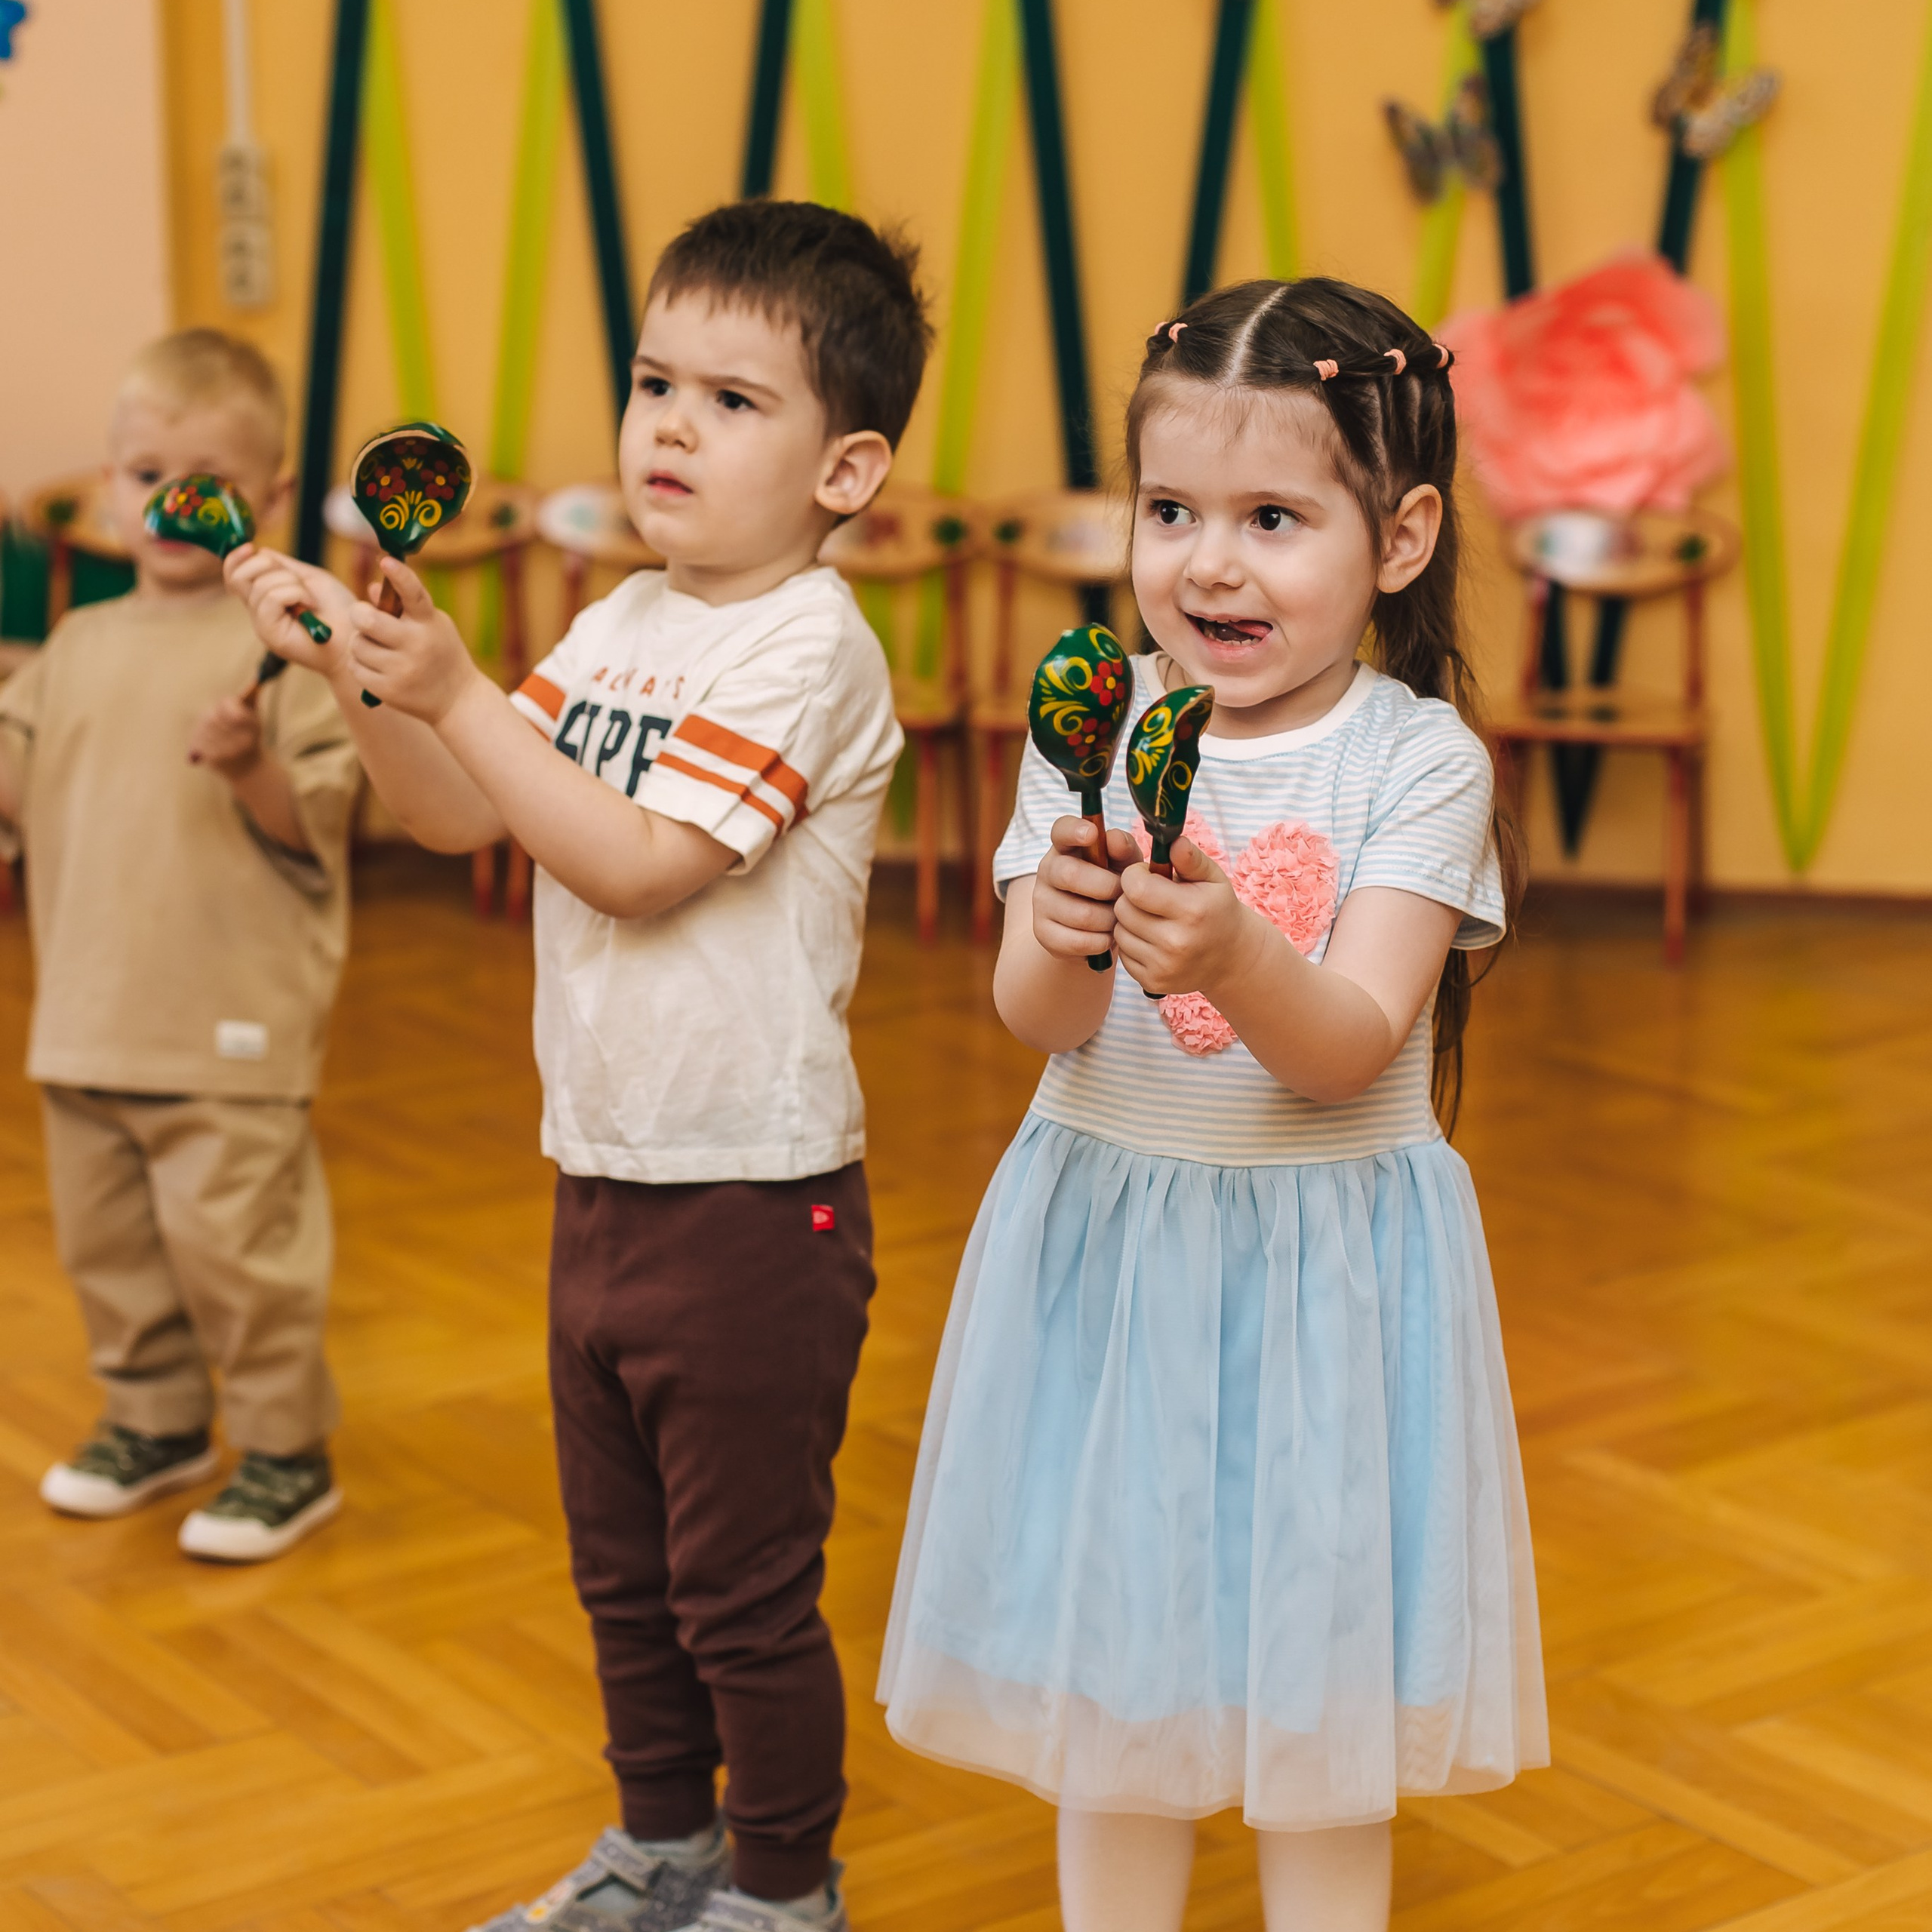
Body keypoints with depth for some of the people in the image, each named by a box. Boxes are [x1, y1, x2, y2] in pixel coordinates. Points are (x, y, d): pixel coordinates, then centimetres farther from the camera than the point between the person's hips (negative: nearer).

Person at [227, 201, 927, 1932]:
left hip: (754, 1199, -8)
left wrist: (457, 693, -23)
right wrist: (361, 670, -3)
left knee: (744, 1584, 5)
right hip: (604, 1180, 8)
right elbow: (458, 815, 11)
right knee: (623, 1568, 21)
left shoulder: (810, 646, -16)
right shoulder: (621, 626, 9)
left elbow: (636, 863, -23)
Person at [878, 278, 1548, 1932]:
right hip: (1108, 1245, 2)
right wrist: (1061, 937, -34)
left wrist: (1233, 957, -38)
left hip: (1330, 1256, -2)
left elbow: (1350, 1048, -18)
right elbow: (1037, 1021, -12)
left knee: (1321, 1684, 9)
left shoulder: (1419, 757, -10)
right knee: (1110, 1663, 12)